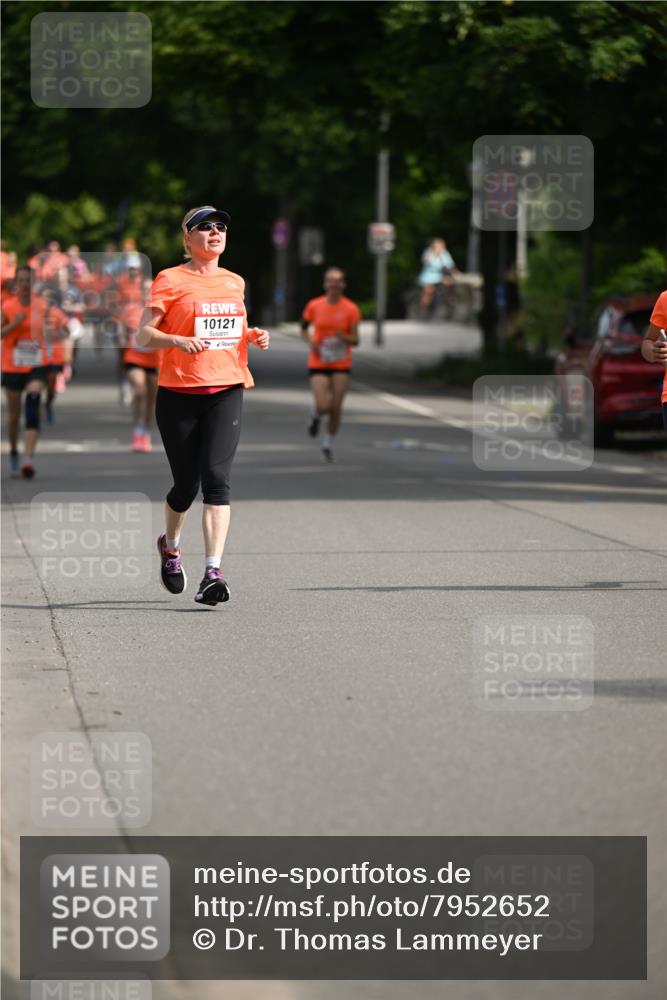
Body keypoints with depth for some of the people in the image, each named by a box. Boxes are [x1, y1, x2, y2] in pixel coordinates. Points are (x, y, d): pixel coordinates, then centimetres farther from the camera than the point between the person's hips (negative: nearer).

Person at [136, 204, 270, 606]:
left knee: (216, 478, -14)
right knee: (186, 483, 5)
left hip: (226, 391, 3)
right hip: (179, 393, -2)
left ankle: (213, 573, -21)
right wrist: (178, 341, -24)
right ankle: (170, 546, 38)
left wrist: (254, 336, 8)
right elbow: (143, 337, -5)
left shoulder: (235, 282, 14)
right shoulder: (171, 280, -1)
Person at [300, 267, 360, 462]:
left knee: (336, 407, -1)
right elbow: (304, 327, 14)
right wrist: (310, 342, -6)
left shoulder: (351, 309, -5)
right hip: (318, 364, -1)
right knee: (323, 406, -14)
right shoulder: (314, 306, -3)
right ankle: (316, 414, 25)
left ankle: (328, 442, 22)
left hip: (341, 365, 1)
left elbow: (355, 341, -4)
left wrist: (344, 337, -26)